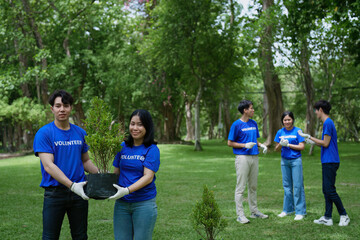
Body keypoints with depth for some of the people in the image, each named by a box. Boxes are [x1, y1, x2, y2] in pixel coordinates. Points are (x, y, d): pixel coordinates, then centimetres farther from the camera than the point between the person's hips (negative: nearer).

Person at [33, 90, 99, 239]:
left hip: (79, 193, 4)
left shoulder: (80, 133, 9)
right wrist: (72, 185, -26)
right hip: (55, 192, -4)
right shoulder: (44, 133, -7)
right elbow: (48, 166, -16)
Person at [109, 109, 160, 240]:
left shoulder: (152, 149, -6)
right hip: (122, 203, 4)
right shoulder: (123, 146, 8)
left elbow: (148, 177, -14)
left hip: (144, 203, -4)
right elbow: (116, 172, 12)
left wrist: (127, 190, -26)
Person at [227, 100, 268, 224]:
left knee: (253, 186, 15)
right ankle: (240, 215, -1)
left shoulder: (254, 123, 13)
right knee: (241, 187, -4)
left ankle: (254, 211, 25)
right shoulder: (236, 124, -8)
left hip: (254, 157, 7)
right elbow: (230, 143, -7)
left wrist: (261, 145, 2)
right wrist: (245, 145, -17)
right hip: (242, 157, -7)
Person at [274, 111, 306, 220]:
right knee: (287, 185, 10)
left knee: (297, 186, -4)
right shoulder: (280, 132, 7)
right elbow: (276, 149, 8)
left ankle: (300, 211, 0)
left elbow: (302, 147, -10)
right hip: (284, 161, 4)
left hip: (296, 161, -4)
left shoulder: (297, 131, -5)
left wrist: (288, 144, -15)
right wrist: (281, 144, -13)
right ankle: (287, 209, 20)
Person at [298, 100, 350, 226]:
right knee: (326, 190, 10)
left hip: (330, 162, -10)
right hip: (327, 162, 10)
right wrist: (309, 138, 22)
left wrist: (310, 137, -8)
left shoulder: (328, 123, -14)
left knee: (330, 190, -5)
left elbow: (325, 144, -16)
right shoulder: (327, 123, 16)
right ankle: (327, 218, 13)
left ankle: (344, 215, 5)